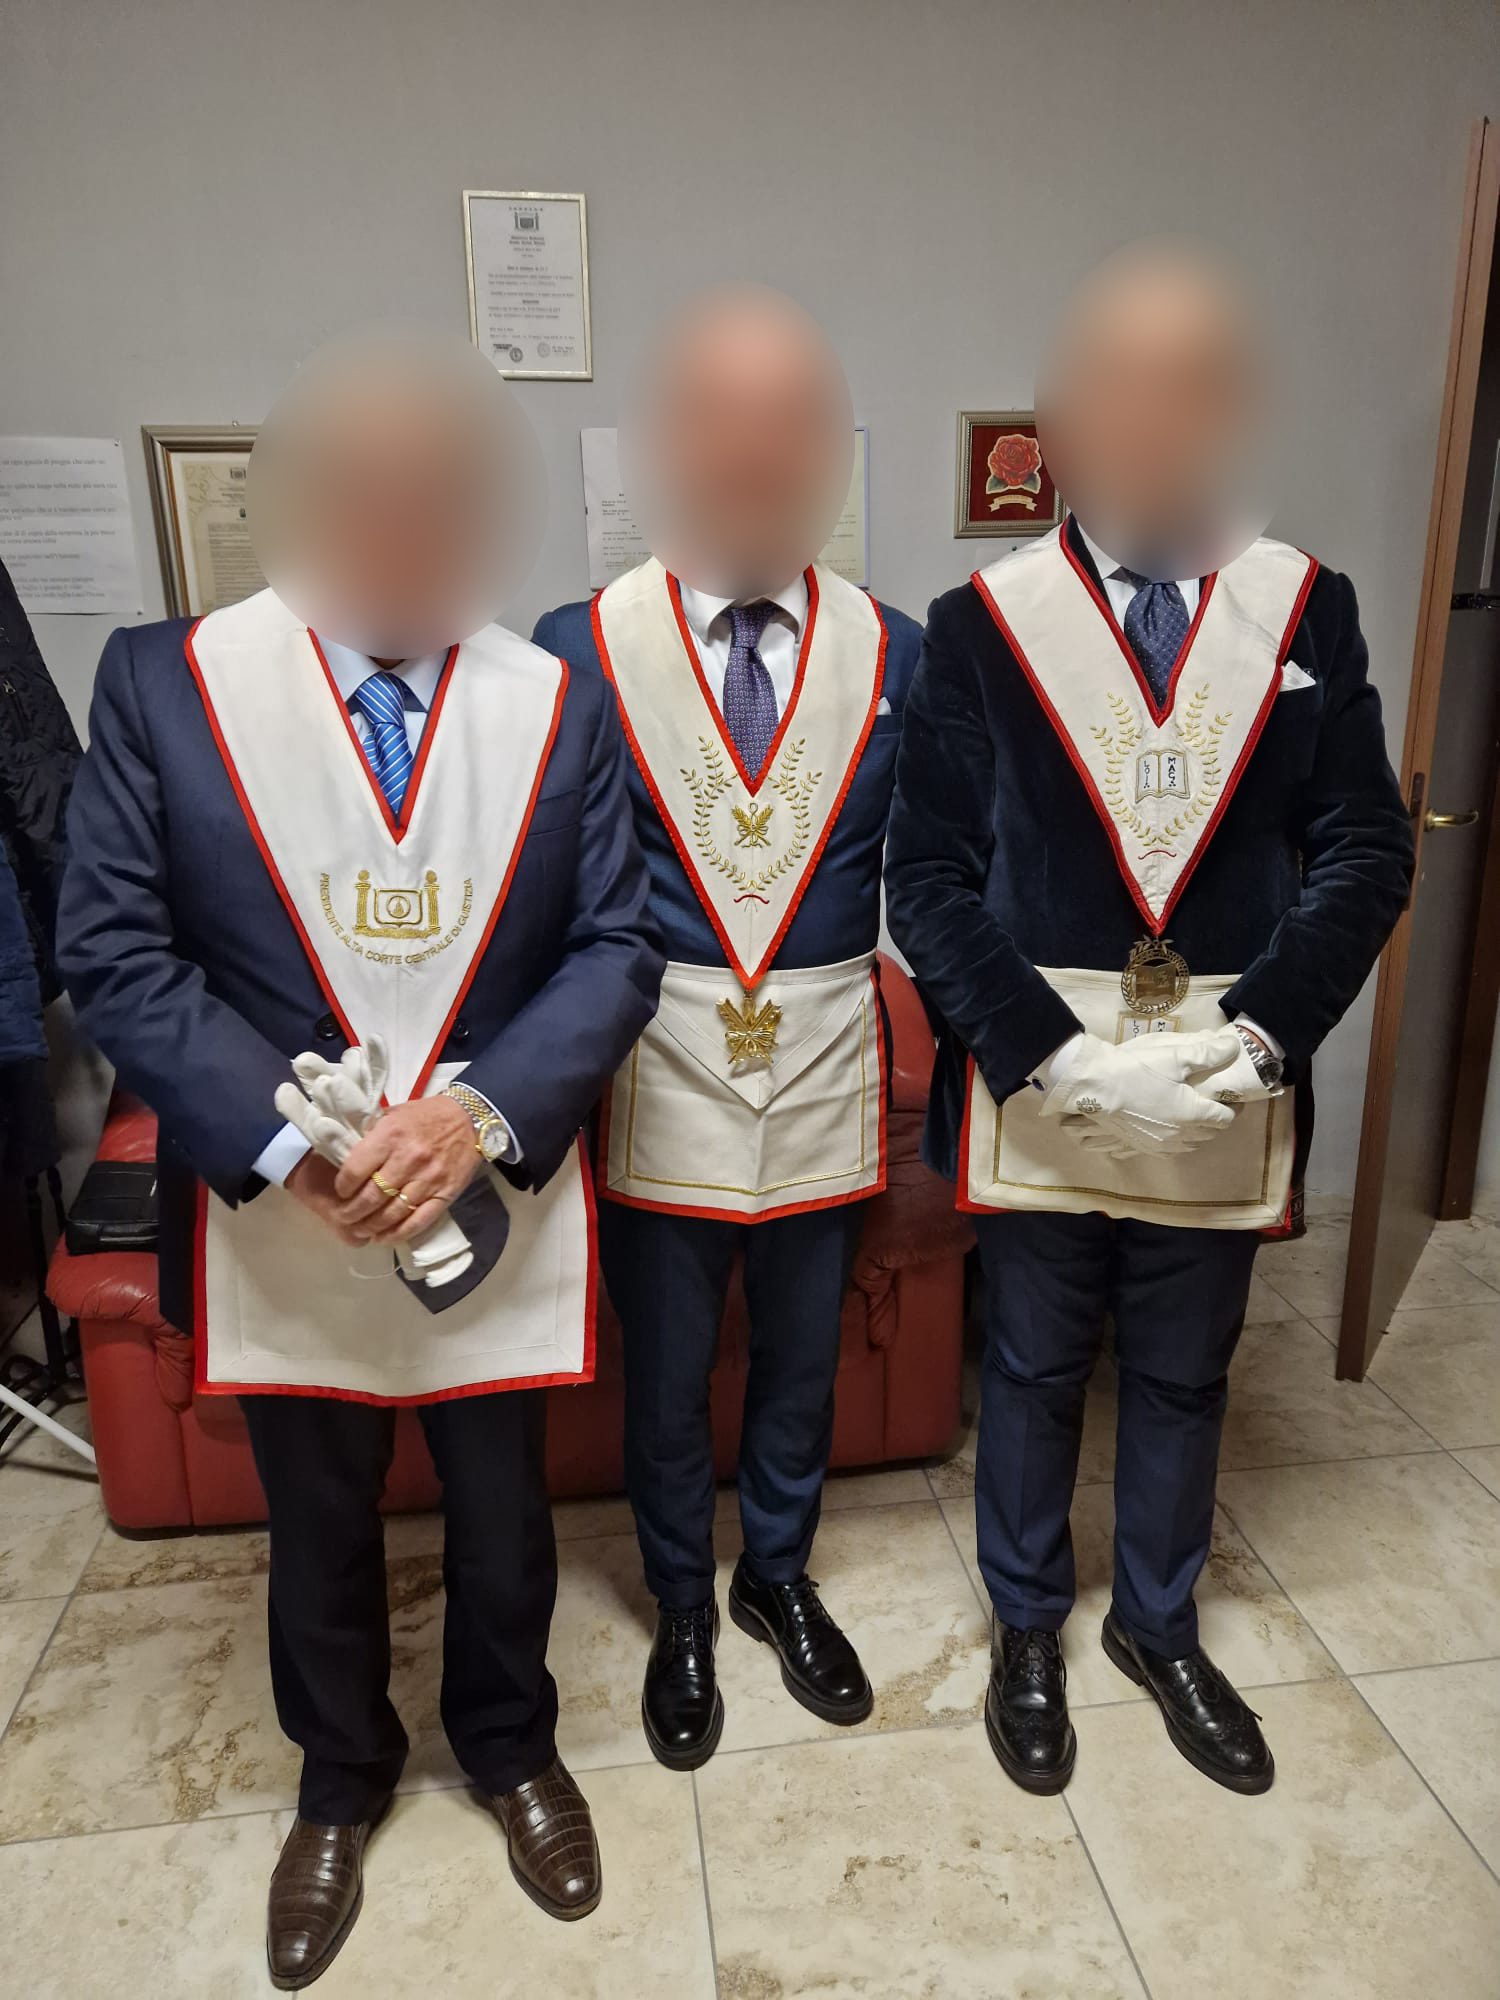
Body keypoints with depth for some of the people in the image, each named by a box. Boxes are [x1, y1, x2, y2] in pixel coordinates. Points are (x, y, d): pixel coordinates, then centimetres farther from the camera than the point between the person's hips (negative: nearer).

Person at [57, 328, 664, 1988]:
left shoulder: (557, 702, -4)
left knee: (503, 1512, 20)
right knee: (317, 1529, 22)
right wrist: (285, 1140, -18)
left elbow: (617, 947, -5)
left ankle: (510, 1746, 51)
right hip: (275, 1212, 0)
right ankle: (338, 1782, 52)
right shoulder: (164, 681, -6)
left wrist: (483, 1108, -20)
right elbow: (114, 949, -7)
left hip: (496, 1202, 1)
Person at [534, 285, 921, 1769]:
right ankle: (682, 1613, 43)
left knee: (800, 1361, 20)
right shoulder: (579, 645, -5)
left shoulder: (893, 654, 0)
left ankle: (777, 1578, 47)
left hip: (825, 1074, 2)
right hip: (657, 1077, -1)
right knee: (665, 1378, 15)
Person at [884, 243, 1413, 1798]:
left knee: (1183, 1378, 19)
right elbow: (930, 878, -8)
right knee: (1033, 1373, 16)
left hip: (1229, 1083, 2)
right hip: (1036, 1080, -1)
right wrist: (1060, 1059, -16)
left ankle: (1158, 1626, 44)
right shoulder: (978, 624, -5)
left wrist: (1259, 1037, -14)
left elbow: (1364, 848, -1)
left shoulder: (1306, 607, 1)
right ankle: (1026, 1631, 41)